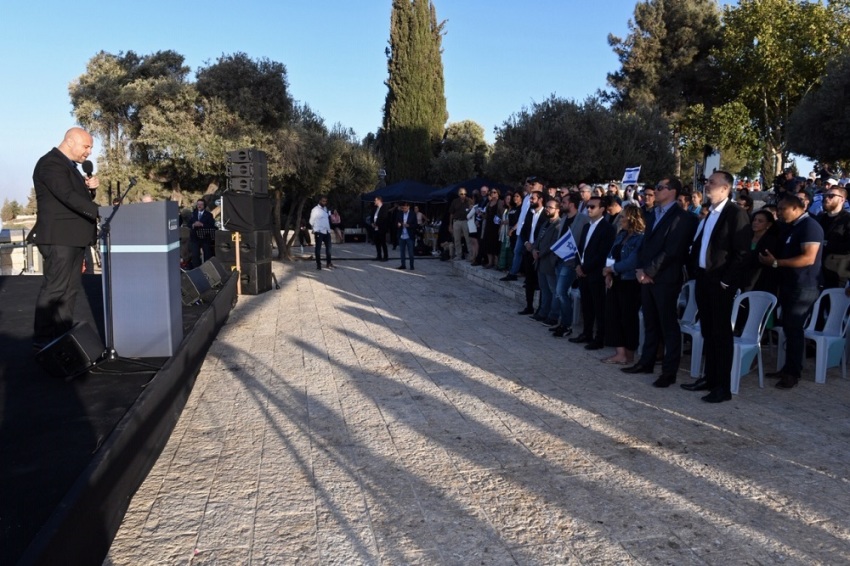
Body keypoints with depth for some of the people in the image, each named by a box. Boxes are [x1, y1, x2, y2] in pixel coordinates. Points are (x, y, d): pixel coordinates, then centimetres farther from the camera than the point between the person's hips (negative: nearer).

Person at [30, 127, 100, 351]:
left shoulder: (68, 165, 19)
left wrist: (87, 186, 1)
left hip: (73, 237, 10)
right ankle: (43, 340, 1)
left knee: (71, 288, 12)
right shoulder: (51, 163, -13)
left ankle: (63, 335, 20)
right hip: (59, 237, -10)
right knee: (55, 288, -7)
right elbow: (67, 196, -25)